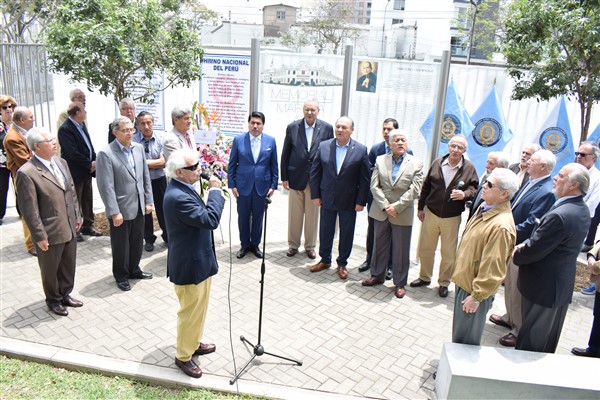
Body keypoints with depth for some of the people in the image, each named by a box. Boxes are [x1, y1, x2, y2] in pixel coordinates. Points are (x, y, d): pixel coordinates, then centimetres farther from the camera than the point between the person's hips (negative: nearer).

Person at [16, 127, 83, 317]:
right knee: (50, 270, 15)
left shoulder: (61, 162, 4)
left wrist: (77, 216, 12)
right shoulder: (26, 173, -19)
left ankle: (65, 294, 41)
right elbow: (29, 209, -17)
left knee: (69, 266, 20)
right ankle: (53, 300, 35)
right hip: (50, 232, -6)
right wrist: (39, 236, -15)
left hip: (69, 228, 7)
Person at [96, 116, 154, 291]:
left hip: (138, 207, 5)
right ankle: (121, 276, 29)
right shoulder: (106, 153, -14)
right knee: (121, 245, 11)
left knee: (137, 242, 18)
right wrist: (114, 212, -18)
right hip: (121, 209, -5)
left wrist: (148, 201, 7)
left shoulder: (139, 148, 4)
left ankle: (134, 270, 37)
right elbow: (106, 186, -17)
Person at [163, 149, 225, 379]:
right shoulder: (178, 196, -29)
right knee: (191, 311, 7)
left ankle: (193, 343, 44)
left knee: (198, 307, 25)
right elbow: (210, 220, -30)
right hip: (189, 264, -10)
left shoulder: (182, 188, 4)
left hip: (197, 260, 10)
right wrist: (215, 191, -23)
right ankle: (183, 356, 26)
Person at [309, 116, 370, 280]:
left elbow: (365, 178, -6)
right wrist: (315, 195, -1)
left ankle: (342, 263, 27)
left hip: (349, 201, -1)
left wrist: (361, 201, -8)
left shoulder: (361, 149, -7)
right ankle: (325, 260, 31)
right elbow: (315, 172, 2)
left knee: (346, 234, 10)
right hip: (327, 199, 2)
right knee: (325, 231, 13)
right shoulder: (323, 146, -2)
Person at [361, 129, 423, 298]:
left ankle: (399, 283, 21)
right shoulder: (380, 160, 4)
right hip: (381, 212, 3)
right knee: (379, 246, 15)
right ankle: (377, 276, 33)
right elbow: (374, 186, -2)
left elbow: (414, 190, -9)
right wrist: (385, 206, -13)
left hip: (403, 214, -2)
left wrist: (396, 207, -16)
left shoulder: (416, 163, -2)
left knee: (401, 251, 6)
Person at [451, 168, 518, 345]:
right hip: (464, 281, 9)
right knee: (459, 332, 25)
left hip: (475, 289, -9)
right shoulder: (484, 208, 2)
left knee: (465, 340, 9)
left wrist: (476, 297, -19)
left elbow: (493, 268, -26)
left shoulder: (501, 226, -29)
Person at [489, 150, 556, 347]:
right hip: (510, 244, 9)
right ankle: (510, 318, 44)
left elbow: (531, 224, -27)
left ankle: (519, 331, 21)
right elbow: (514, 207, 14)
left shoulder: (546, 192, -24)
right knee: (509, 285, 24)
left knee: (518, 291, 5)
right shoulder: (530, 184, 6)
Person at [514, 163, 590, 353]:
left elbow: (534, 251, -24)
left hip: (543, 286, -9)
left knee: (530, 342, 10)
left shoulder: (560, 215, -30)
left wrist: (515, 255, -5)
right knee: (547, 341, 25)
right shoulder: (581, 210, 2)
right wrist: (525, 244, -3)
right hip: (562, 285, 9)